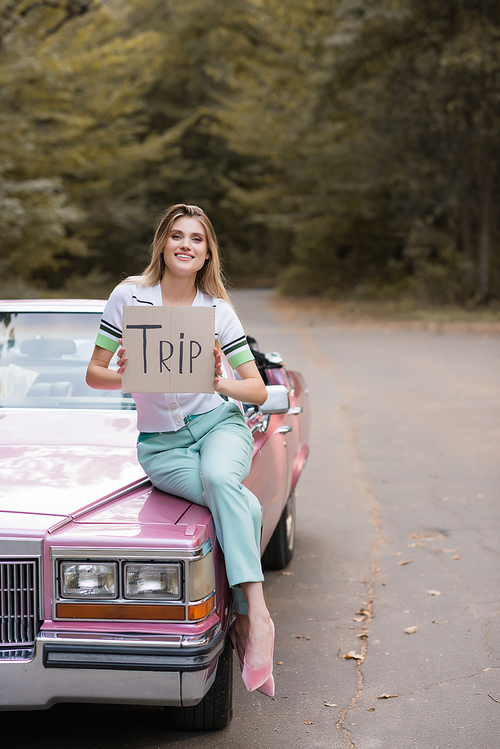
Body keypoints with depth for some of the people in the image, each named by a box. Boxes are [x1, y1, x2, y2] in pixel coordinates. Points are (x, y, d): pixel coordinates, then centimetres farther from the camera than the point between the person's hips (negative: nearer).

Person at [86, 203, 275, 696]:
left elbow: (258, 391, 2)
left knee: (218, 478, -36)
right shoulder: (129, 296, -2)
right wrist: (125, 378, -19)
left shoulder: (217, 310, 1)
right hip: (161, 443, -1)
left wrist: (219, 382, -19)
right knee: (246, 506, -29)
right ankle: (249, 619, -18)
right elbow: (94, 374, 3)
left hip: (219, 423, 1)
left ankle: (254, 616, -36)